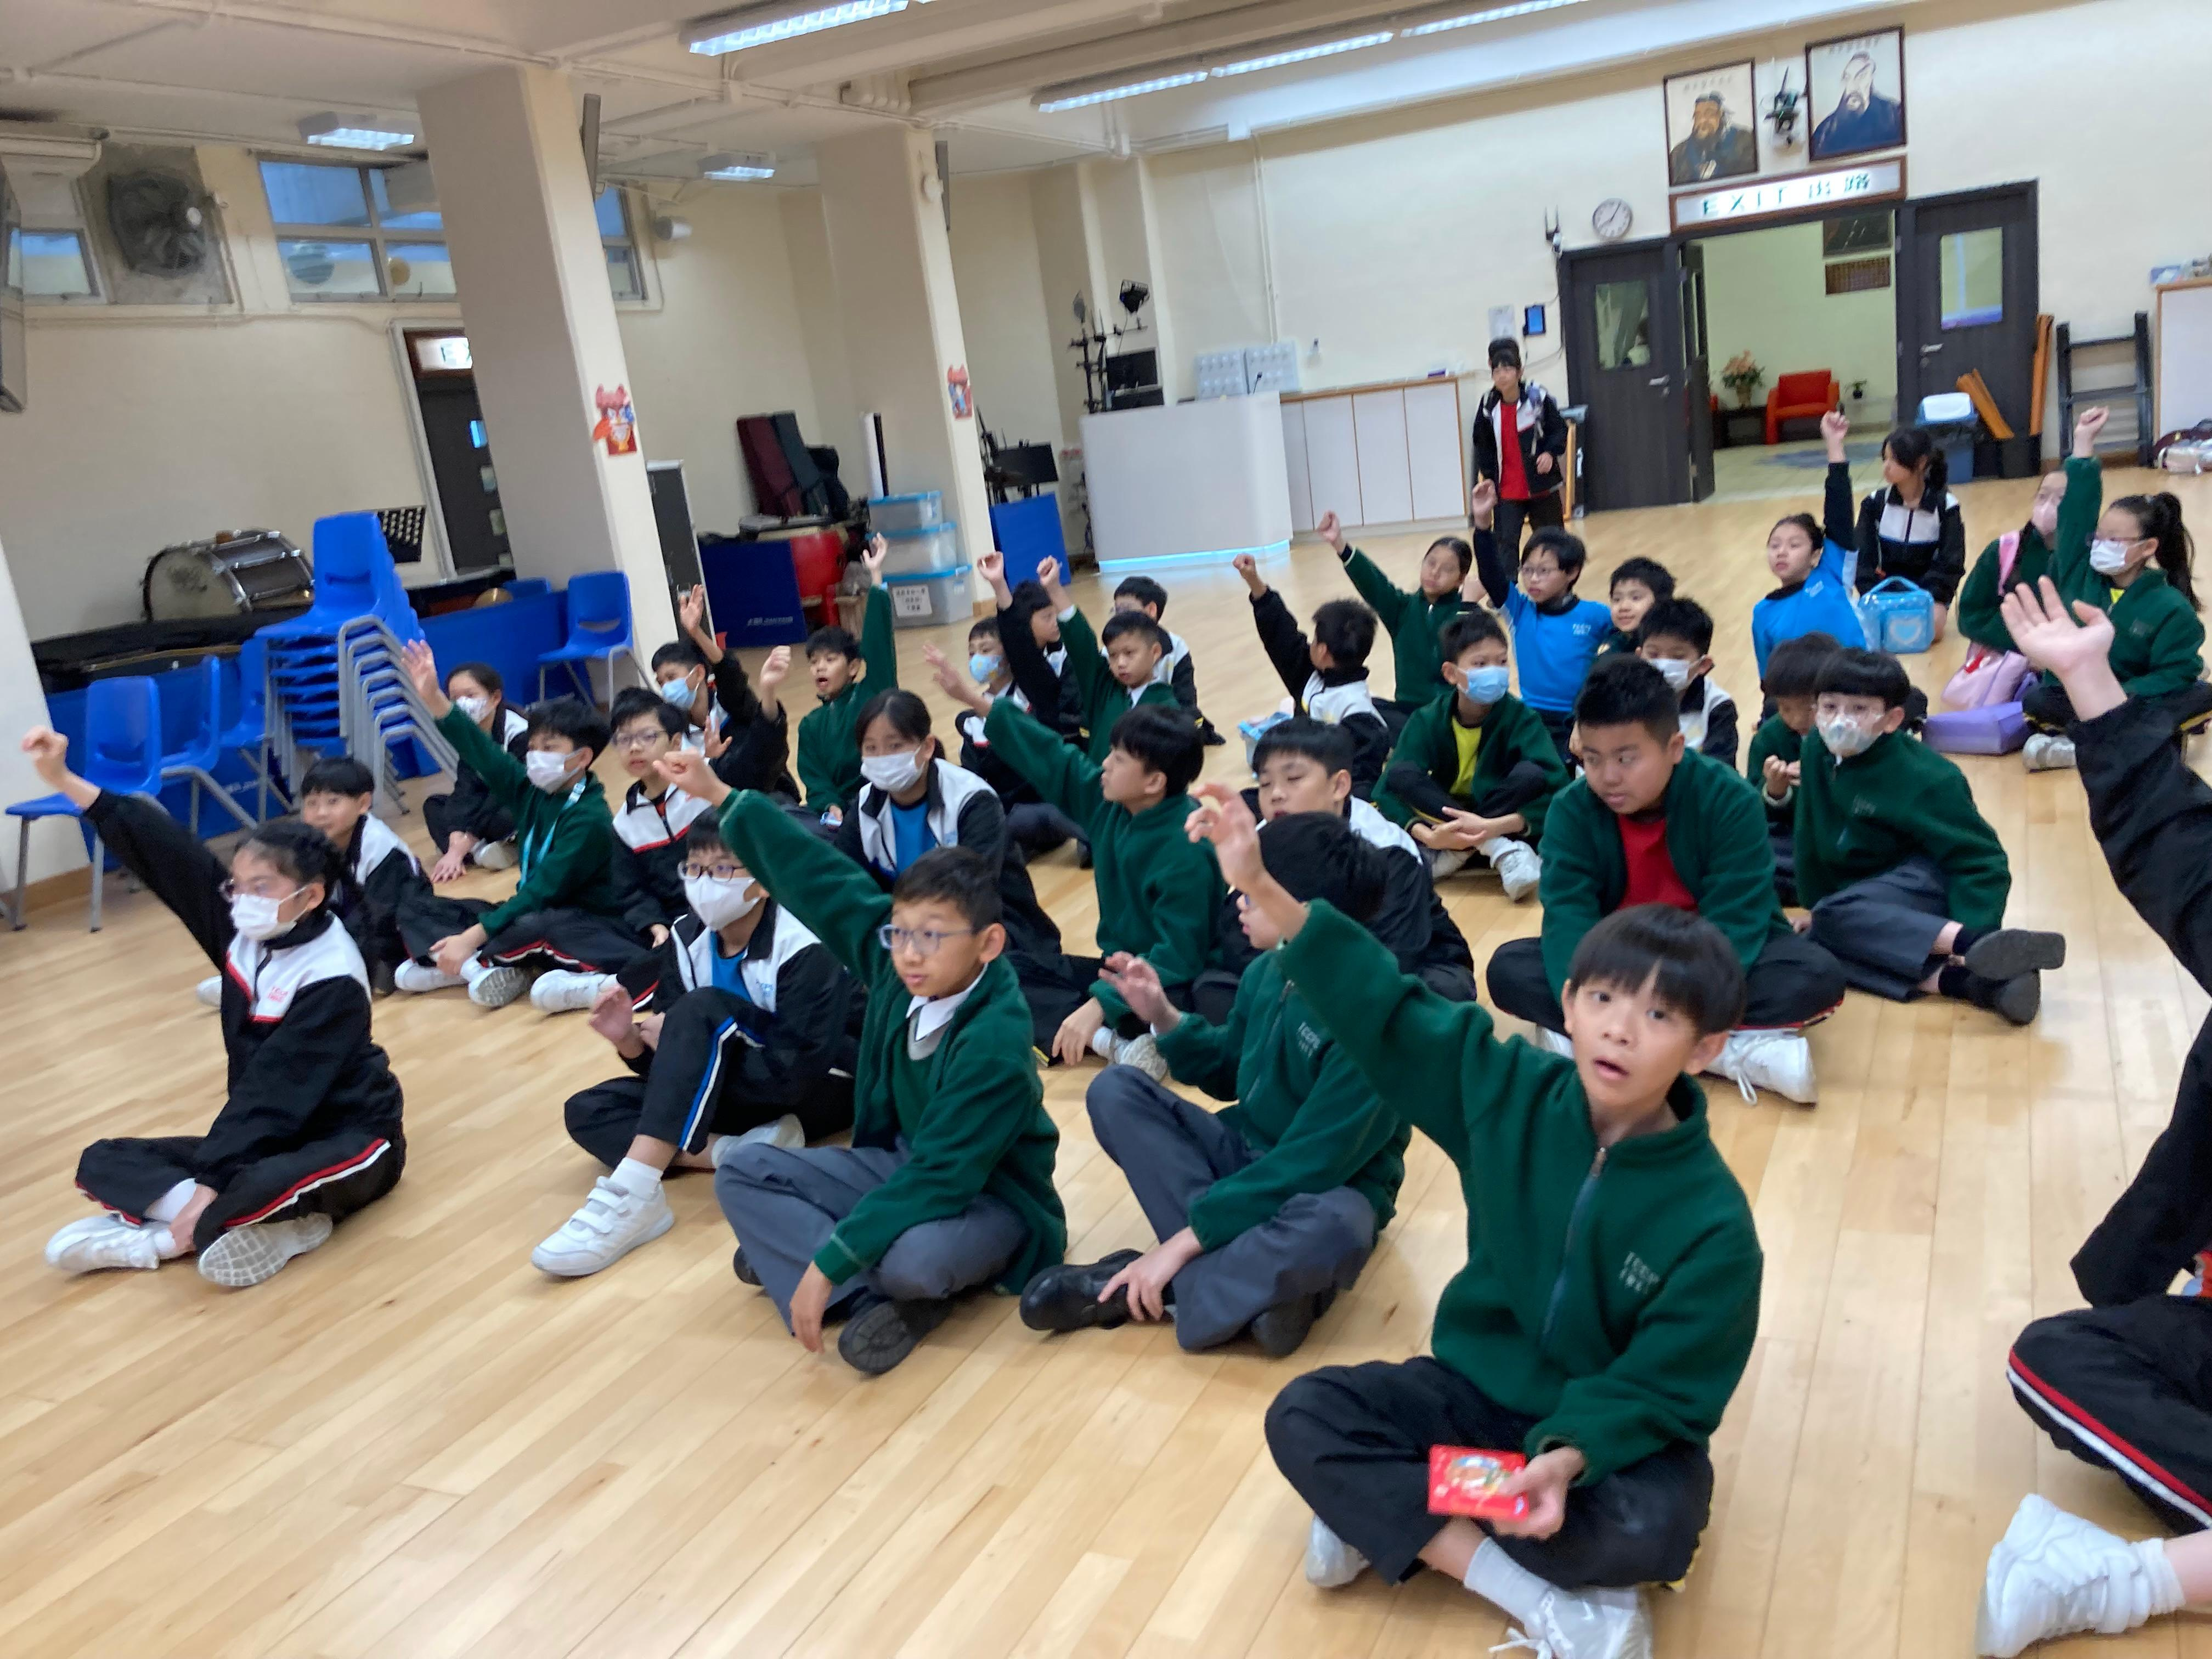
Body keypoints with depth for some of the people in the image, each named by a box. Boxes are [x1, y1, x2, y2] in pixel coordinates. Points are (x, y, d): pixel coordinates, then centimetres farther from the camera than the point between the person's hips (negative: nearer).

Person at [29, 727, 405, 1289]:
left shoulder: (333, 981, -23)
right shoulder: (244, 931, -2)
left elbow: (273, 1093, -28)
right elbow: (164, 850, -6)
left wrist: (211, 1187, -31)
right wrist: (64, 779, -9)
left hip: (345, 1137, -9)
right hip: (266, 1135, 9)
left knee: (263, 1188, -41)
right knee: (102, 1162, -1)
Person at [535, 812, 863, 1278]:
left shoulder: (805, 947, -22)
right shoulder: (688, 937, -4)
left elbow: (796, 1070, -29)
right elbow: (669, 1064, -1)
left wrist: (680, 1042, -24)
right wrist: (632, 1043, -24)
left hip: (823, 1087, -7)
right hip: (749, 1090, 7)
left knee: (703, 1011, -32)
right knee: (587, 1112, -11)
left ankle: (630, 1197, -40)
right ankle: (739, 1153, -32)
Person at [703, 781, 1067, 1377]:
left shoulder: (995, 1047, -32)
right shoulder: (892, 962, -13)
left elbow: (939, 1180, -33)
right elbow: (824, 882, -6)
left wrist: (829, 1262, -35)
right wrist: (724, 799, -2)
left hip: (986, 1197, -7)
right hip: (903, 1163, 8)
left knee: (911, 1260, -39)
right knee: (742, 1173, -2)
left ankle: (795, 1246, -6)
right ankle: (875, 1300, -14)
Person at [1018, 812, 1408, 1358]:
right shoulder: (1267, 972, -4)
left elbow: (1310, 1168, -28)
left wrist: (1184, 1241, -28)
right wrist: (1164, 1017, -5)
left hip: (1325, 1189, -7)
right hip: (1245, 1155, 7)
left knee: (1337, 1228, -42)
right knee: (1115, 1089, -10)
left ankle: (1154, 1288, -23)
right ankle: (1257, 1281, -22)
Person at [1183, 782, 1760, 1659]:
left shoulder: (1712, 1220, -20)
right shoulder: (1511, 1090, -12)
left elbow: (1659, 1391, -17)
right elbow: (1385, 1013, -13)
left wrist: (1569, 1458, -37)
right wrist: (1264, 887, -22)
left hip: (1614, 1431, -3)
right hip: (1477, 1389, 3)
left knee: (1652, 1527, -35)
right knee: (1303, 1415, -18)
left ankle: (1391, 1514, -15)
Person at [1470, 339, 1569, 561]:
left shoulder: (1537, 397, -10)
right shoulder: (1487, 405, -4)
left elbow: (1560, 429, -2)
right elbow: (1483, 446, 5)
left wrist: (1551, 453, -20)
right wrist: (1488, 477, 0)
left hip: (1542, 485, 0)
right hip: (1507, 490, 1)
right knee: (1506, 542, -10)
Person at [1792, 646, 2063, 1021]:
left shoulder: (1922, 778, -19)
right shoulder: (1817, 751, -3)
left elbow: (1980, 860, -19)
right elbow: (1813, 839, 9)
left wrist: (1975, 935, -32)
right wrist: (1815, 904, 11)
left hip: (1927, 883, -6)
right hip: (1874, 895, 6)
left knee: (1833, 918, -33)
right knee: (1818, 944, -25)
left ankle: (1980, 947, -45)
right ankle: (1957, 980, -38)